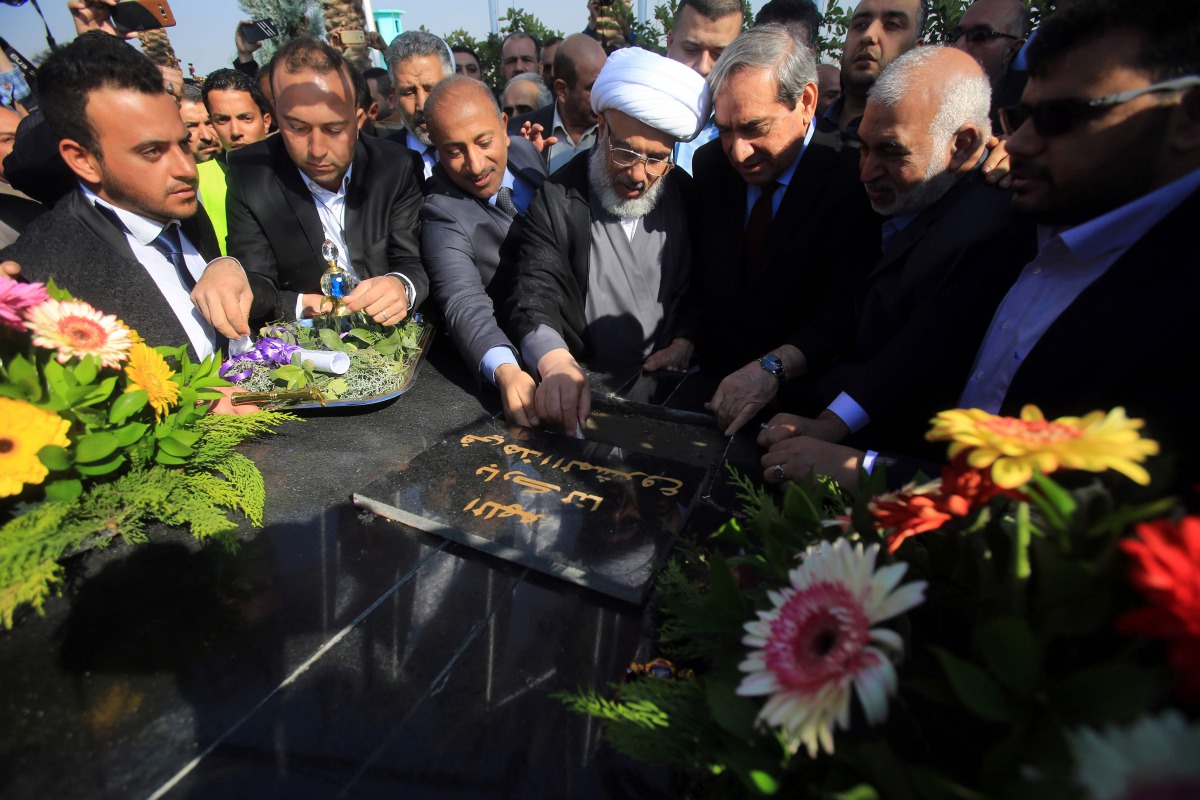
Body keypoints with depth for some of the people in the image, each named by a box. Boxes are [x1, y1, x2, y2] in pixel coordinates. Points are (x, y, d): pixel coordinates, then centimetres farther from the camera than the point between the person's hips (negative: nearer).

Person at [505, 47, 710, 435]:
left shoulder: (687, 196, 5)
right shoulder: (557, 198, -4)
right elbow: (535, 298, -14)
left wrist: (685, 341, -3)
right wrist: (558, 364, -32)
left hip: (666, 383, 2)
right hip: (584, 385, -1)